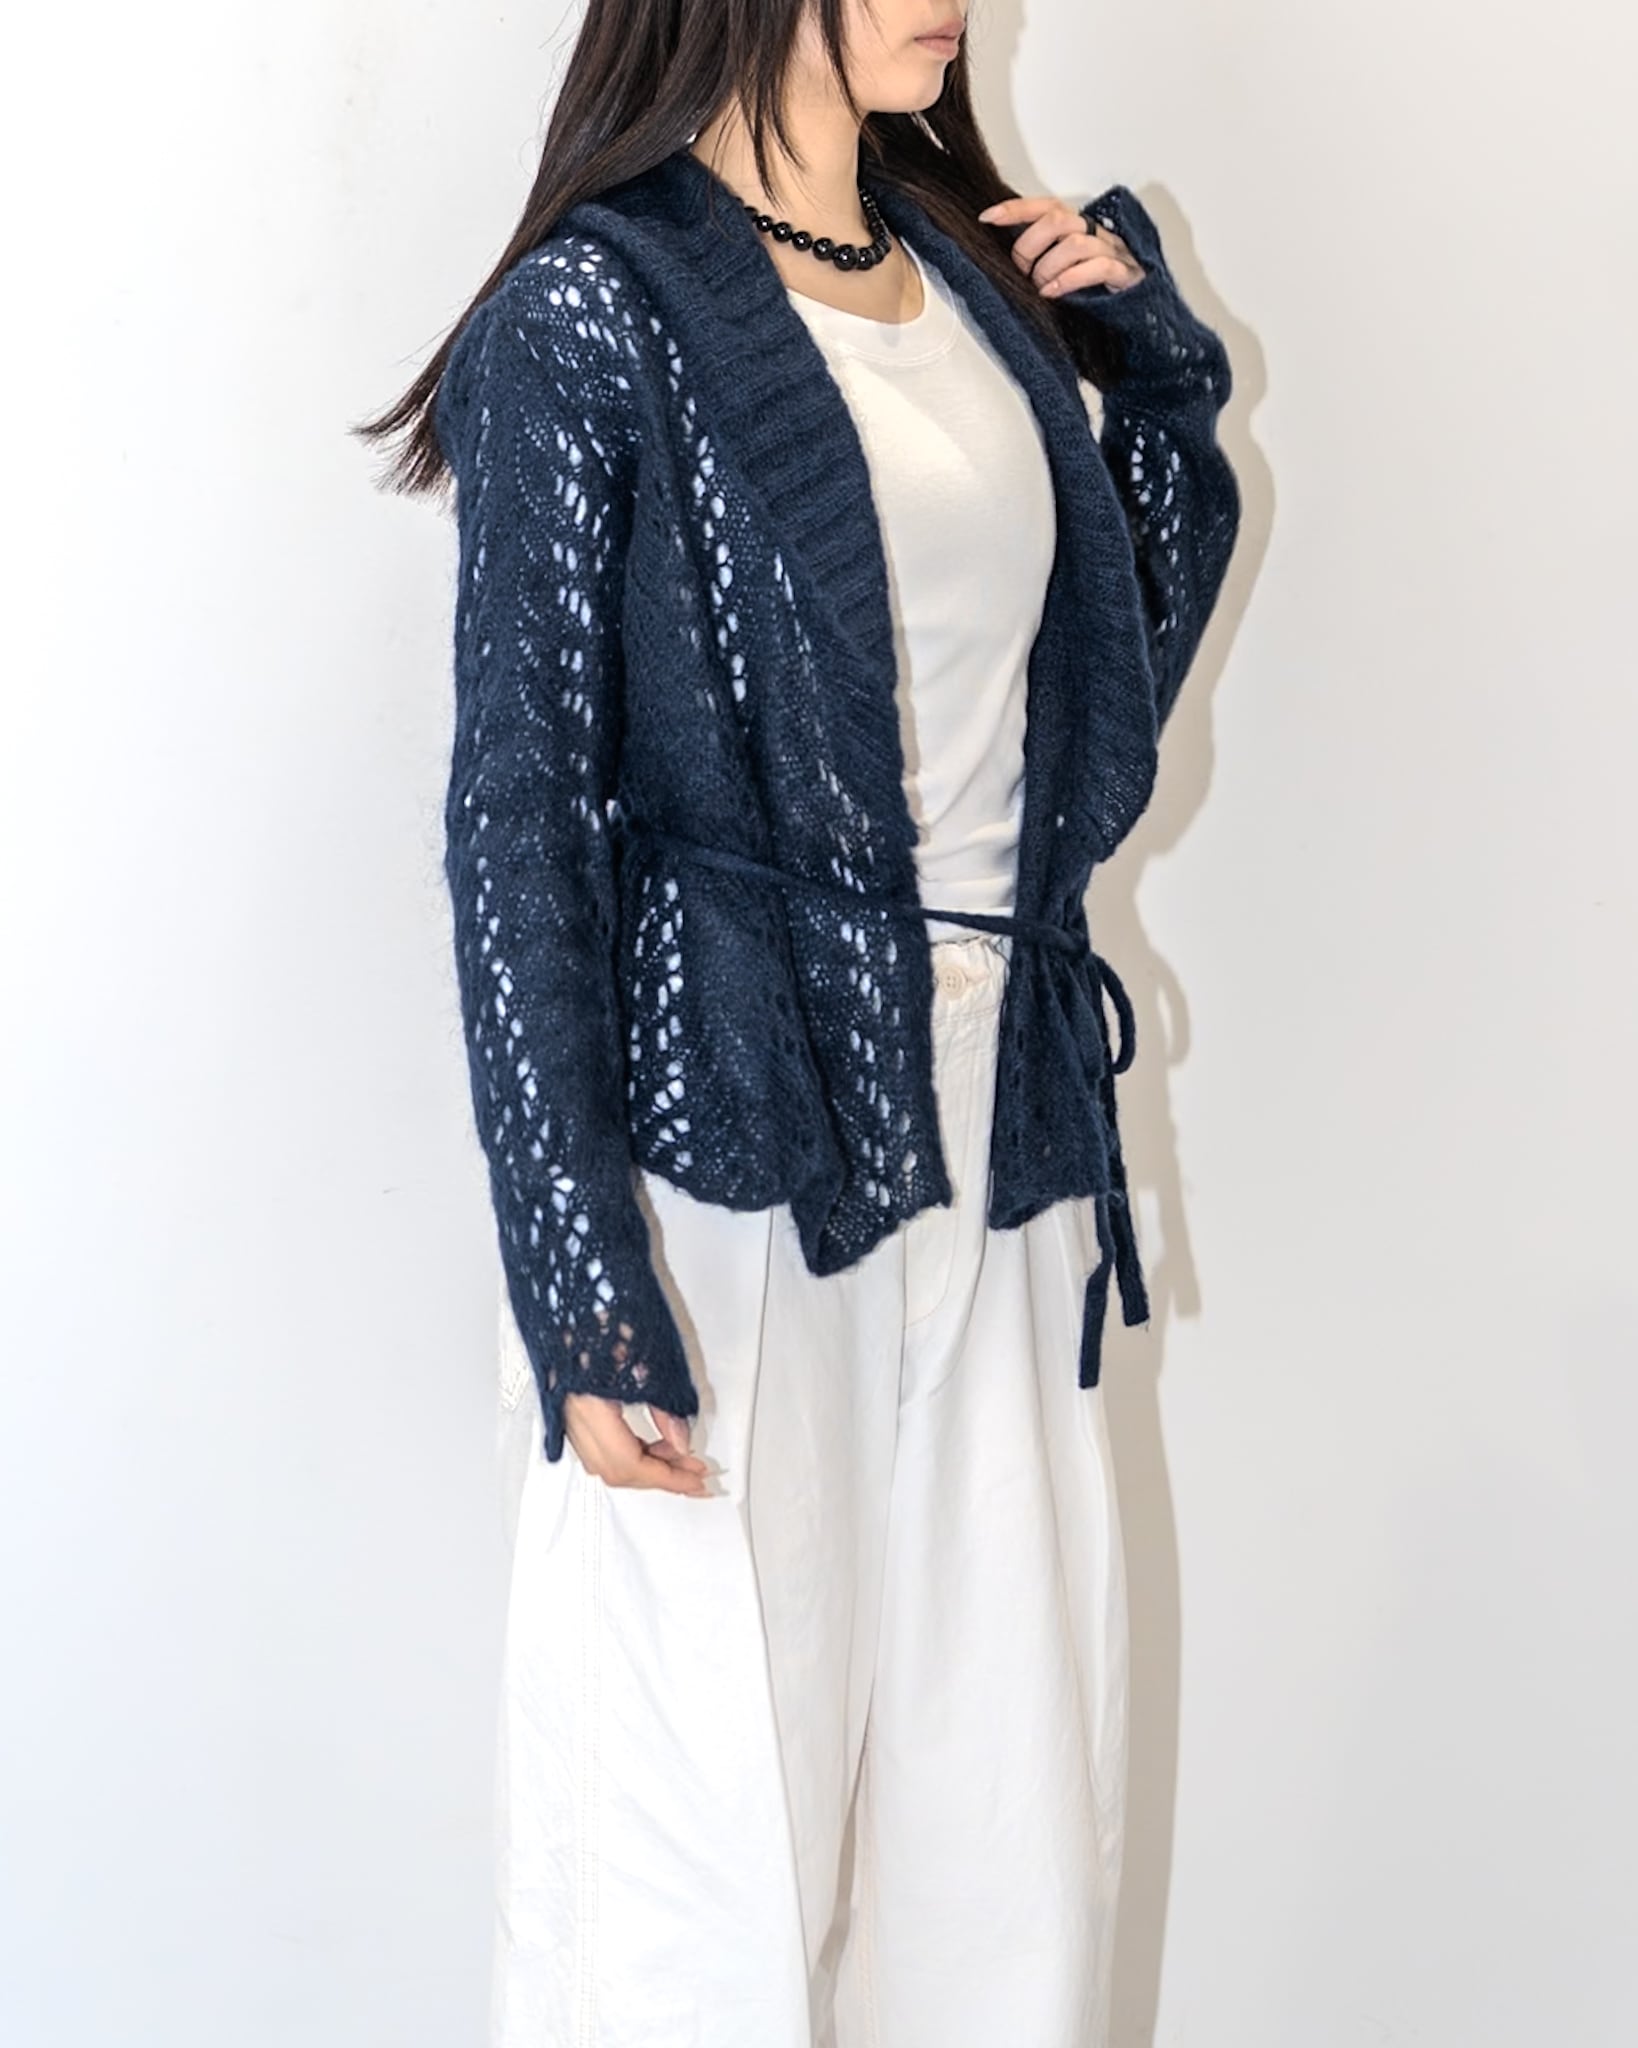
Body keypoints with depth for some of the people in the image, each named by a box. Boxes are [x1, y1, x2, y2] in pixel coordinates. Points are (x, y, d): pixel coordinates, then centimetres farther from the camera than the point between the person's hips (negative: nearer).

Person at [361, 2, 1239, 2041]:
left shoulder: (974, 273, 12)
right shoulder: (598, 315, -7)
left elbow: (1133, 655, 23)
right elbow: (522, 819, -10)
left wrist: (1152, 347, 10)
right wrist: (584, 1301, -15)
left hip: (993, 1137, 7)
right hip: (729, 1133, -6)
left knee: (1017, 1818, 12)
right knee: (709, 1833, 1)